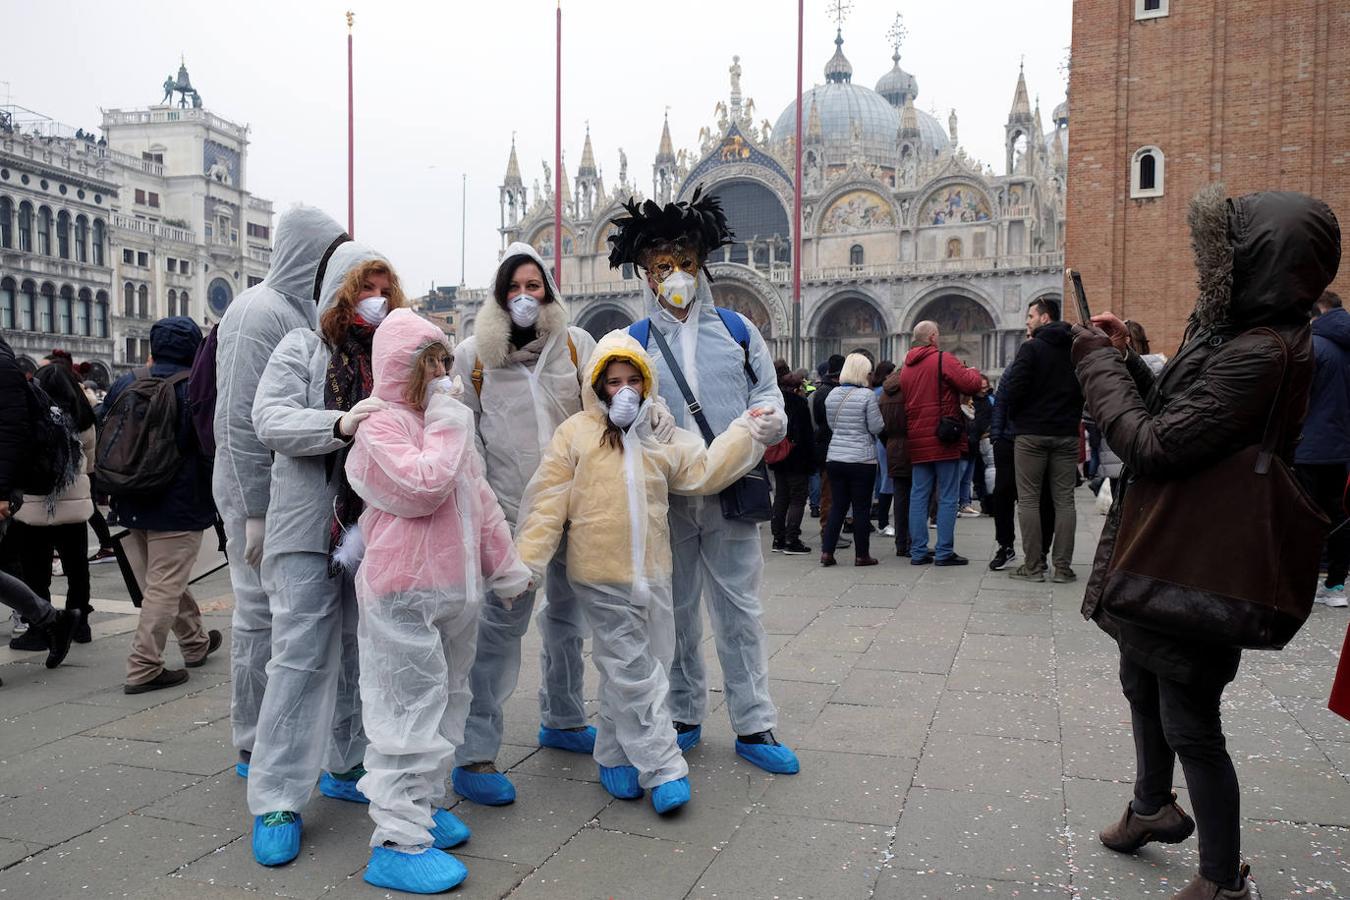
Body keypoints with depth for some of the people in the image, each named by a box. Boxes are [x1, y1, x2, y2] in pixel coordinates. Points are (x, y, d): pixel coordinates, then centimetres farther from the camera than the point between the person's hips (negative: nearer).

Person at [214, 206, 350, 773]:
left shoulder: (306, 312, 14)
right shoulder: (259, 311, -13)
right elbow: (238, 423, -17)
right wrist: (255, 514, -18)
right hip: (263, 495, -8)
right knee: (264, 614, 1)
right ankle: (256, 745, 14)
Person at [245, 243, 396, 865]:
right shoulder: (302, 349, 2)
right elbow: (269, 419, -12)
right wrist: (341, 423, -27)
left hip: (373, 528, 4)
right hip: (310, 528, -4)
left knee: (360, 651, 12)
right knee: (301, 656, -5)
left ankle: (346, 766, 28)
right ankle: (276, 799, 3)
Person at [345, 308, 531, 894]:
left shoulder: (445, 423, 17)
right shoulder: (380, 426, -10)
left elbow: (480, 499, 20)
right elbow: (422, 486, -25)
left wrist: (506, 568, 22)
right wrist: (446, 426, -14)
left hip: (457, 588, 9)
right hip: (404, 593, -9)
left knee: (447, 699, 16)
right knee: (410, 709, -6)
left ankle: (427, 804, 31)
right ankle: (398, 840, 2)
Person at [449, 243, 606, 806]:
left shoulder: (576, 345, 5)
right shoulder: (474, 354, 2)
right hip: (510, 507, -3)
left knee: (568, 615, 16)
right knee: (501, 623, -8)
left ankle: (562, 720, 35)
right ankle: (473, 754, 0)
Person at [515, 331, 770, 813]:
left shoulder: (663, 438, 12)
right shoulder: (576, 433, -2)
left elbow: (703, 471, 10)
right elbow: (549, 502, -5)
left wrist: (746, 431, 4)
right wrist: (527, 560, -10)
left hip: (651, 572, 5)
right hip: (602, 574, -5)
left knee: (633, 670, 14)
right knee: (633, 673, -2)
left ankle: (615, 756, 30)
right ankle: (663, 768, 7)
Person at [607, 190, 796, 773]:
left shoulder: (737, 330, 8)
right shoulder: (633, 342, 6)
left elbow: (768, 394, 11)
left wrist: (770, 422, -12)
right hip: (666, 498, 0)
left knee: (739, 609, 5)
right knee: (675, 609, 11)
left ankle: (753, 725, 15)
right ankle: (683, 717, 26)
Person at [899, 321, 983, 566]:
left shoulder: (906, 367, 13)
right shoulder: (943, 360, -8)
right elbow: (970, 384, -13)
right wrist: (973, 372, 7)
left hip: (917, 442, 6)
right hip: (944, 440, -6)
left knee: (918, 496, 8)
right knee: (947, 497, 0)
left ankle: (918, 551, 9)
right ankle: (944, 552, 0)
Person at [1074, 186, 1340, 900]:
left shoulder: (1260, 353, -26)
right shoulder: (1233, 333, 5)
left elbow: (1154, 446, -27)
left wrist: (1099, 363, -14)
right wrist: (1125, 359, 3)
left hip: (1193, 573, -10)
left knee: (1190, 725, 4)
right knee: (1142, 686, 27)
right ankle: (1153, 807, 50)